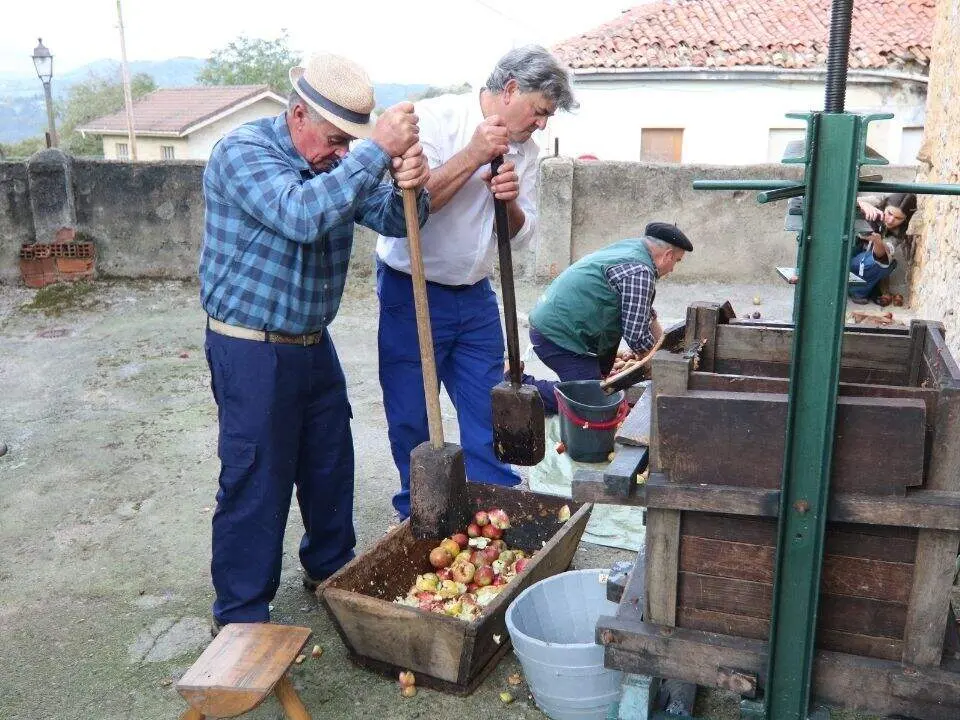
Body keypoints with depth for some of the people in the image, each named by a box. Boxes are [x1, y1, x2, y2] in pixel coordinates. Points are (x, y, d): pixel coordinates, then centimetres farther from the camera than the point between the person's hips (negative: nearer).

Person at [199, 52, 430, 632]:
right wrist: (376, 151, -34)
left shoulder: (339, 161, 5)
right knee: (256, 482, 0)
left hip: (313, 343, 8)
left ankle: (331, 568, 40)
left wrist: (409, 186, -25)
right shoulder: (242, 152, -17)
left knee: (331, 464, 19)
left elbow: (392, 220, -3)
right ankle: (241, 616, 16)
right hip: (251, 351, -7)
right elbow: (301, 214, -34)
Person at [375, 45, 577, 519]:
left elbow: (521, 235, 6)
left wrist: (510, 201, -15)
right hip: (414, 293, -5)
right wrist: (473, 156, -26)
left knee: (488, 414, 10)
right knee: (412, 419, 5)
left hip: (475, 297, 6)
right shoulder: (436, 118, -13)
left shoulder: (523, 148, 5)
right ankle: (418, 519, 24)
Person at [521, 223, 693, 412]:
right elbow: (637, 336, -19)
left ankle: (599, 380, 23)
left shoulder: (630, 247, 13)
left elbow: (644, 312, 28)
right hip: (558, 336, -10)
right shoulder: (640, 272, -18)